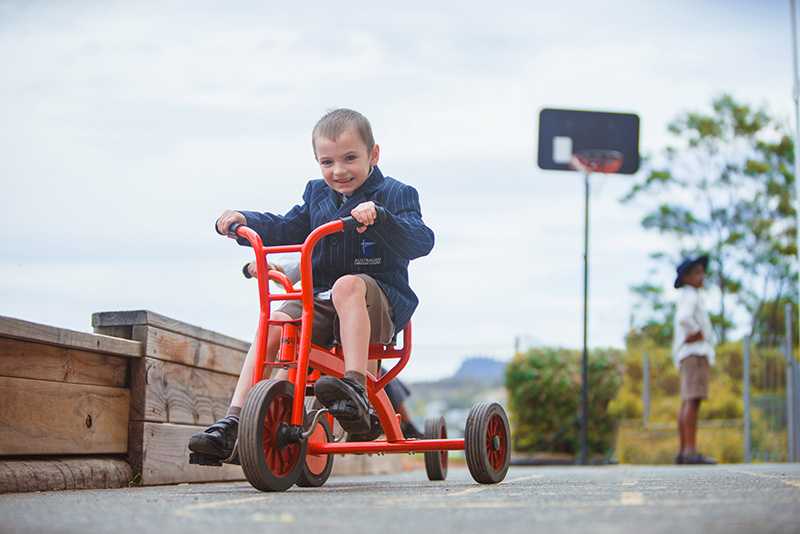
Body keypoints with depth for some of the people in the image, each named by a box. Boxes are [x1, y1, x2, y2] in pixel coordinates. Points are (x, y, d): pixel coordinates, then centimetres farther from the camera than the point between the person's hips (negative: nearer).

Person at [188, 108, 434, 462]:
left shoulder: (395, 194, 0)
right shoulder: (316, 194, 18)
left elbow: (421, 241, -16)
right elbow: (286, 230, 22)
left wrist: (378, 216, -34)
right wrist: (244, 221, 4)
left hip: (378, 302, -5)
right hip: (319, 299, 5)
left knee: (348, 285, -38)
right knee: (272, 326, -22)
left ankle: (357, 393, -49)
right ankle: (231, 424, -24)